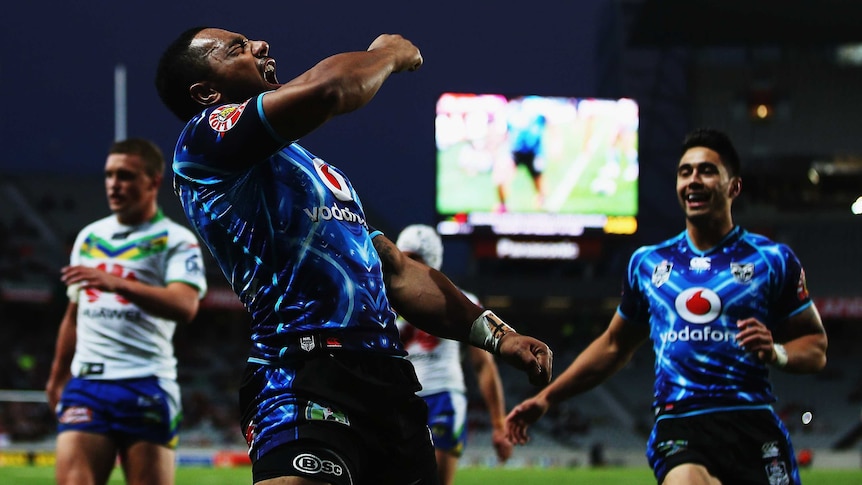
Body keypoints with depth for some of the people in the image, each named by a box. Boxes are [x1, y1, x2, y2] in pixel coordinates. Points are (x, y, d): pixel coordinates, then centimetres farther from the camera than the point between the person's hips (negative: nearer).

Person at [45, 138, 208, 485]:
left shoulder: (176, 241, -1)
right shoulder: (89, 236, 19)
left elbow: (185, 306, -19)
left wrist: (118, 284, -31)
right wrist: (58, 374, 29)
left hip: (146, 387, -4)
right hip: (86, 383, 4)